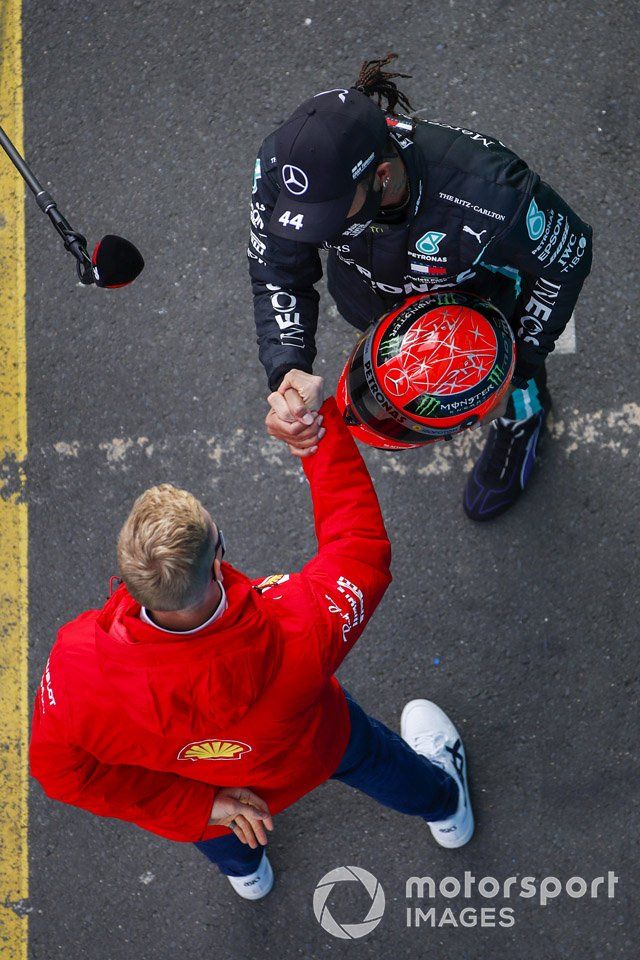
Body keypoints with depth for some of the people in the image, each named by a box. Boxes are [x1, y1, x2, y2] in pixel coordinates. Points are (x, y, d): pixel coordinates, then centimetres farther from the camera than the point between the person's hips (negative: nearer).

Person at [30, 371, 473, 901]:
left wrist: (200, 807, -20)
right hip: (304, 755, -1)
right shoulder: (296, 632, -49)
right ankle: (445, 808, 72)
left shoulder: (78, 667, -46)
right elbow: (361, 549, -29)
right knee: (366, 752, 37)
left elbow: (61, 769, -28)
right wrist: (321, 424, -27)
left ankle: (245, 869, 77)